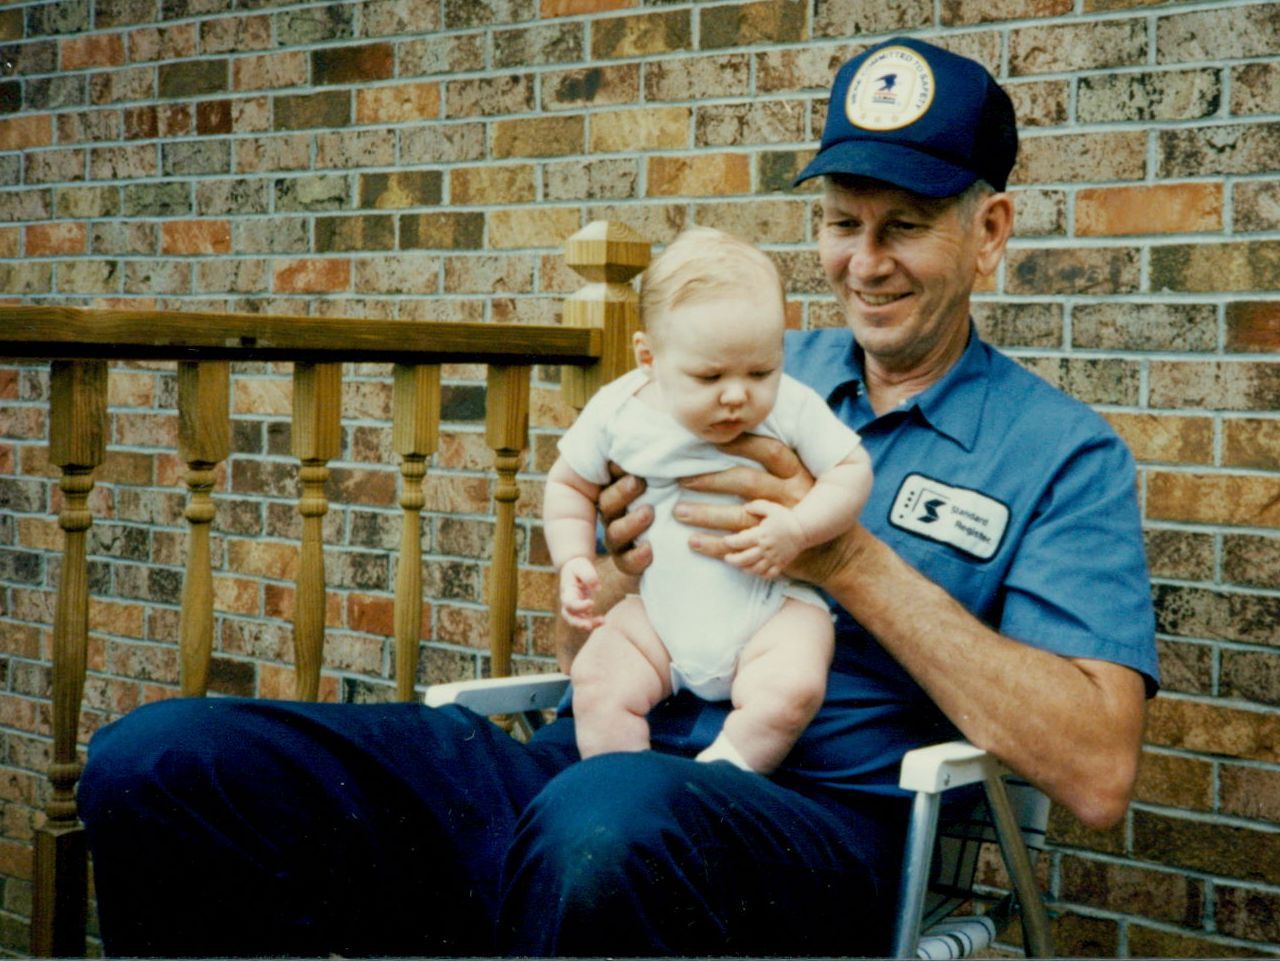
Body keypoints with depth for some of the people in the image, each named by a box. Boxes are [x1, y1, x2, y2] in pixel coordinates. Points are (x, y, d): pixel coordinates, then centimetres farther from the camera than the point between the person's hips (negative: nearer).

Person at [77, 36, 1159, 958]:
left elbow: (1098, 774, -7)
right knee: (157, 761, -14)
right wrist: (618, 570, -3)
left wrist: (855, 565, -11)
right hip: (586, 760, 5)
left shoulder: (1064, 455, 8)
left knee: (607, 819, -43)